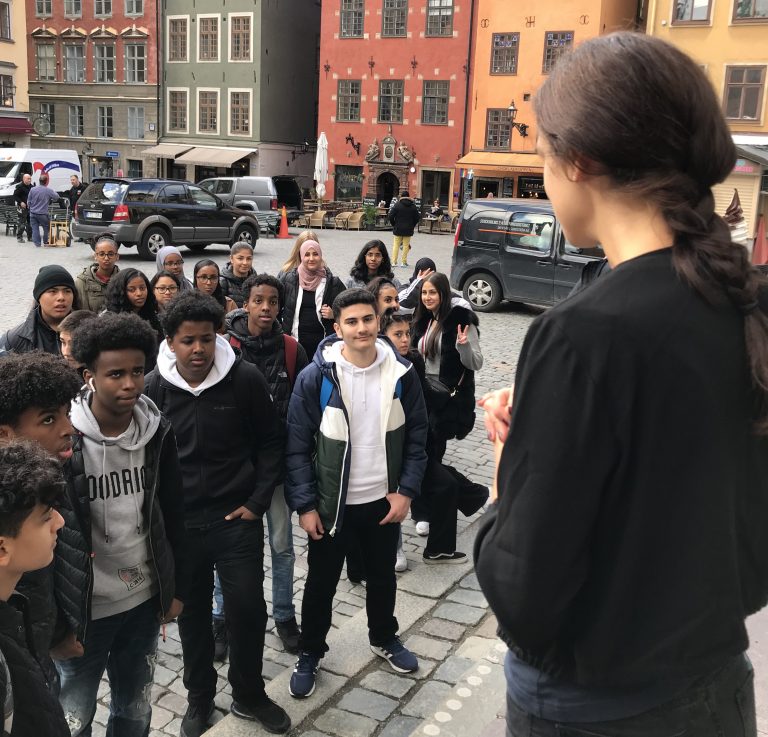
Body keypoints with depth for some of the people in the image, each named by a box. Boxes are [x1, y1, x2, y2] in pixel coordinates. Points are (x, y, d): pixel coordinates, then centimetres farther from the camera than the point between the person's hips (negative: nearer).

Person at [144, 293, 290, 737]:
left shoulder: (246, 378, -11)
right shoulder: (154, 388, -8)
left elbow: (271, 442, -1)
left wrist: (257, 502, -5)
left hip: (237, 518, -1)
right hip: (180, 522, 1)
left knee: (248, 608, 3)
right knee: (192, 613, 14)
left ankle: (249, 695, 29)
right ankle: (200, 698, 36)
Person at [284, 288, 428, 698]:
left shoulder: (401, 373, -7)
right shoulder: (315, 378, -15)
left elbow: (416, 437, 0)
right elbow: (297, 446, -11)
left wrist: (406, 491, -6)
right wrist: (304, 505, -13)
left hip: (384, 501, 3)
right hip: (331, 504, -2)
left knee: (382, 576, 22)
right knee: (321, 583, 14)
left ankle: (384, 638, 47)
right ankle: (310, 653, 36)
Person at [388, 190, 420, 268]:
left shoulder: (397, 205, -4)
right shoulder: (413, 206, 3)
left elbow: (391, 216, -8)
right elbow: (417, 217, 4)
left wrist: (394, 225, 5)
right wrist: (412, 226, 15)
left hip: (398, 229, -1)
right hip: (408, 229, 1)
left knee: (396, 245, 5)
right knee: (406, 245, 4)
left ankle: (394, 262, 2)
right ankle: (404, 262, 4)